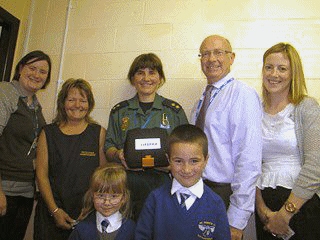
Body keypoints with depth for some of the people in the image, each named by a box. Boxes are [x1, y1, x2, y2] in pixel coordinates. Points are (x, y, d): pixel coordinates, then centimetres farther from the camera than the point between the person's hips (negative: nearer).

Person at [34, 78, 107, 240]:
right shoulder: (48, 133, 4)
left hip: (88, 212, -1)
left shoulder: (99, 133, 1)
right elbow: (41, 174, 0)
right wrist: (55, 210, -7)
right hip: (51, 211, 1)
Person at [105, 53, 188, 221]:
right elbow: (109, 146, 13)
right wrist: (118, 155, -9)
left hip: (161, 181, -1)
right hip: (127, 181, 1)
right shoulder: (119, 111, 11)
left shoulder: (174, 110, 6)